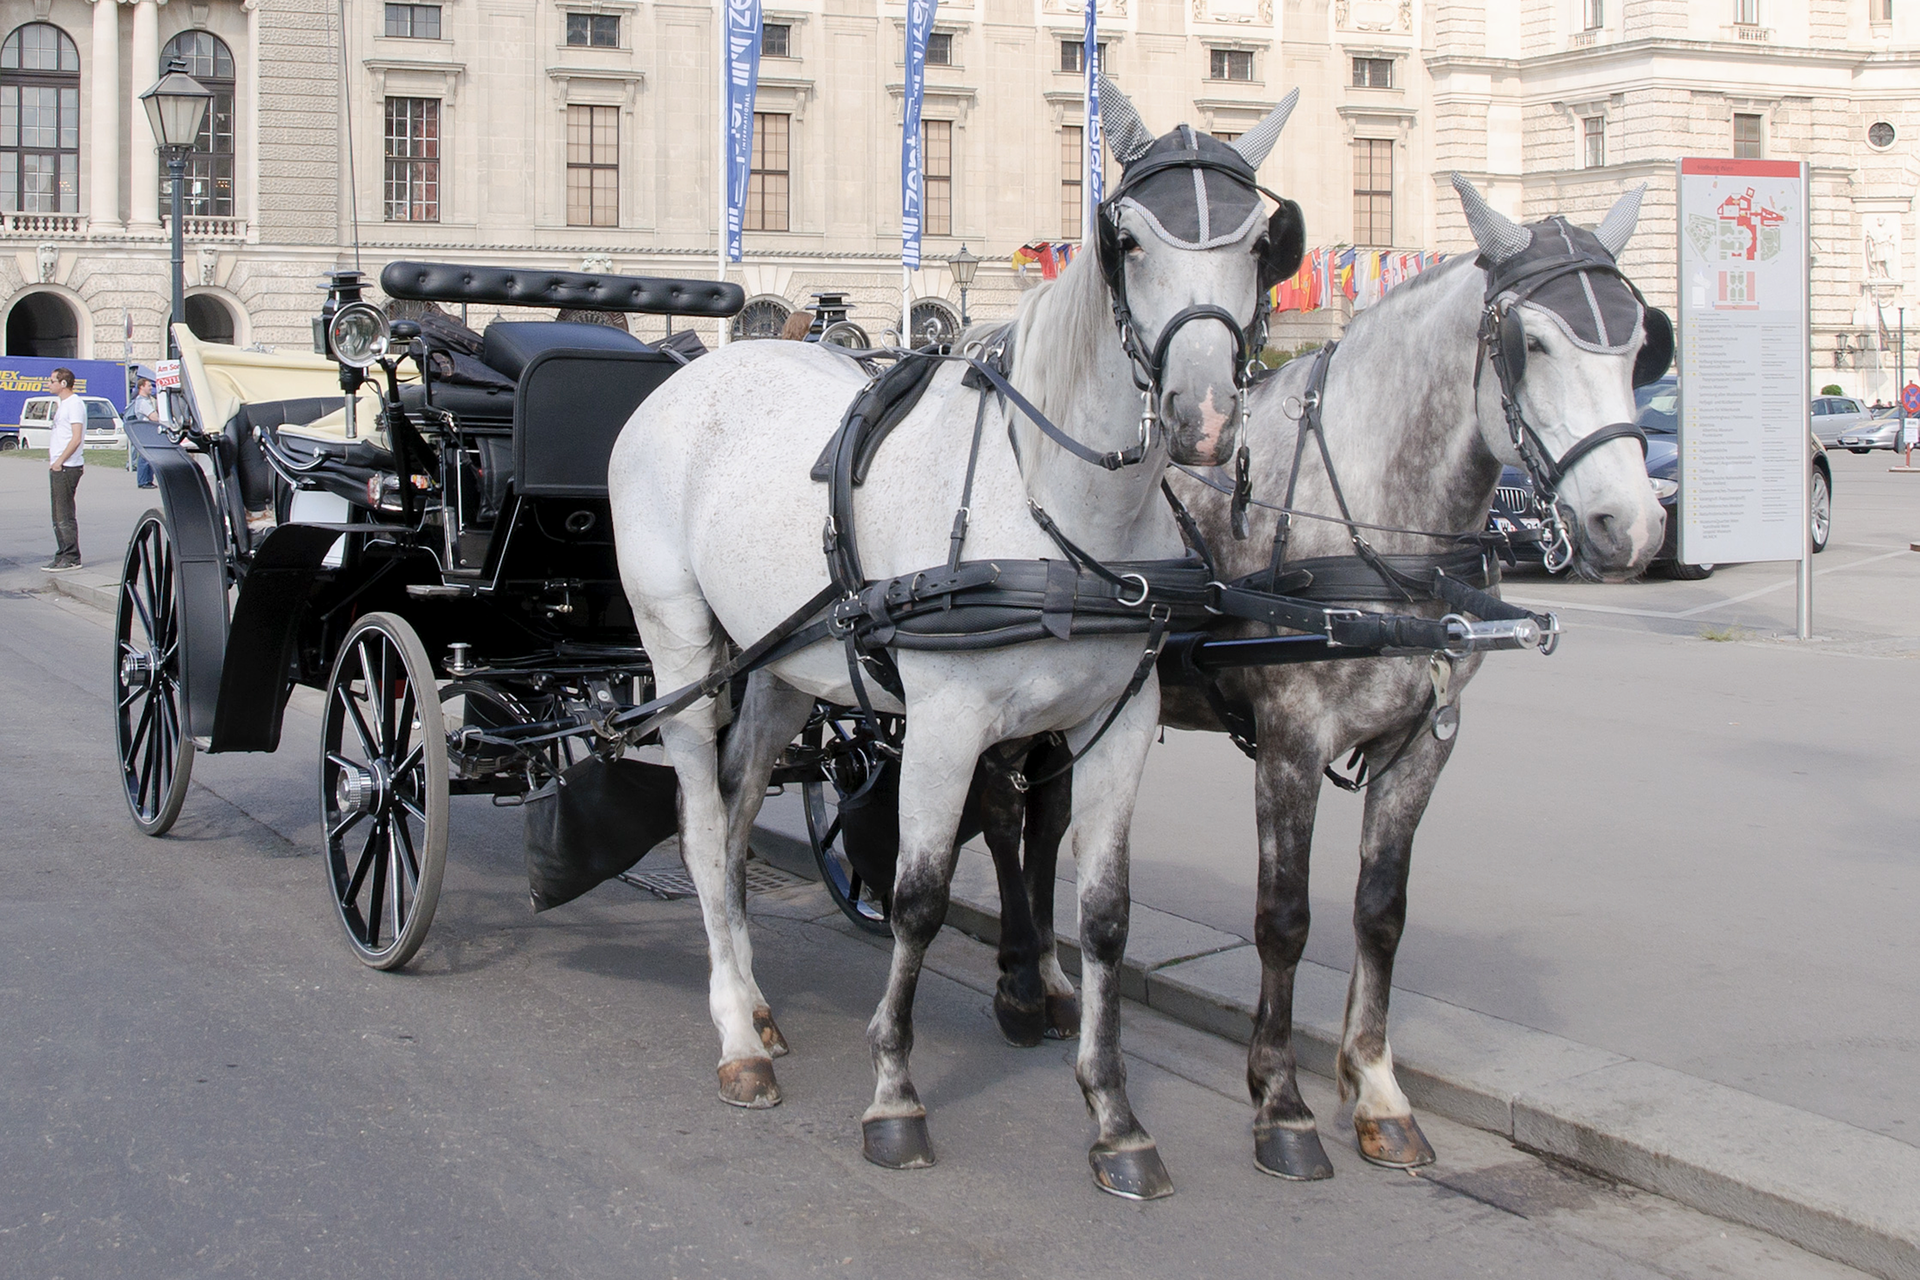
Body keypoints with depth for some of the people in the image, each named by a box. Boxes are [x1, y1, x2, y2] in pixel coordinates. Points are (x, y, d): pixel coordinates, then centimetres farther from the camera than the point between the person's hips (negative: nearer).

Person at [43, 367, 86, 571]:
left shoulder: (75, 404, -11)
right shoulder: (62, 404, 19)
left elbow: (76, 438, -18)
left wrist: (59, 461, -17)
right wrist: (53, 461, 13)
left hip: (67, 467, -10)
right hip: (58, 467, 10)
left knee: (65, 514, -9)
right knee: (58, 516, 12)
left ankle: (71, 558, -6)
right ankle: (62, 555, 16)